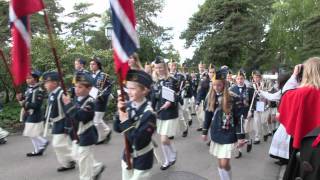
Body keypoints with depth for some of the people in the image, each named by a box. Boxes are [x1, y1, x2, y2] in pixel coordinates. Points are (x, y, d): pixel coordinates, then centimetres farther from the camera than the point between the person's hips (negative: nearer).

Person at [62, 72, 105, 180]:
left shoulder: (89, 102, -23)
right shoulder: (77, 99, 2)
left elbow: (79, 116, -34)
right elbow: (70, 115, 12)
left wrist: (68, 104, -32)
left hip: (87, 135, -9)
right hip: (78, 134, 9)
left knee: (83, 159, 3)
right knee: (79, 156, 22)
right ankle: (97, 167, 39)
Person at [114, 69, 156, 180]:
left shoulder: (148, 113, -27)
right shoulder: (128, 105, -9)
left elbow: (138, 141, -29)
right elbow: (117, 129, -5)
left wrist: (126, 121, -30)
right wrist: (120, 112, -20)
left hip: (142, 160, -6)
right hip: (127, 155, 6)